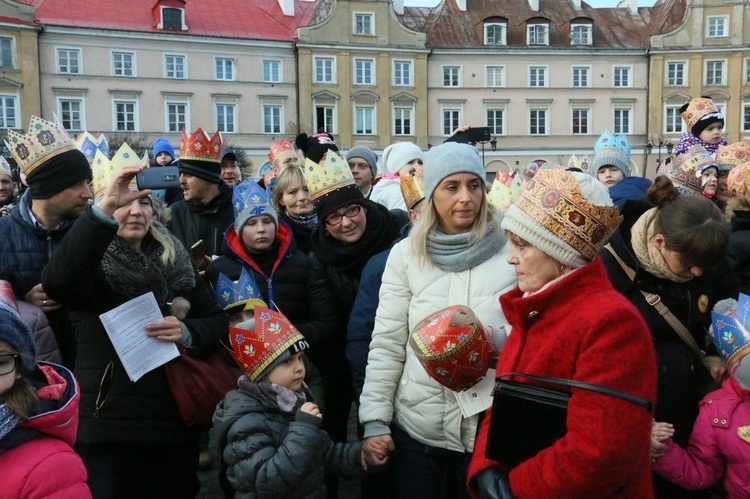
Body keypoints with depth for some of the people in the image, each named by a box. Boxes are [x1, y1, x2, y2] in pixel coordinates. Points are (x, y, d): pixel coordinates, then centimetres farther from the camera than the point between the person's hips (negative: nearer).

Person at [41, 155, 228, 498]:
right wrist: (104, 208, -38)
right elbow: (57, 282, -31)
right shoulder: (93, 265, -6)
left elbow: (218, 322, 5)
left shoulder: (174, 260, 6)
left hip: (176, 421, 5)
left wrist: (188, 332, -17)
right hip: (108, 428, -4)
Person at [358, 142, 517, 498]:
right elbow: (386, 345, 0)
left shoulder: (510, 251, -4)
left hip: (491, 429, 0)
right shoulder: (406, 254, -2)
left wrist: (492, 338, -19)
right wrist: (375, 420, -4)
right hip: (418, 429, 1)